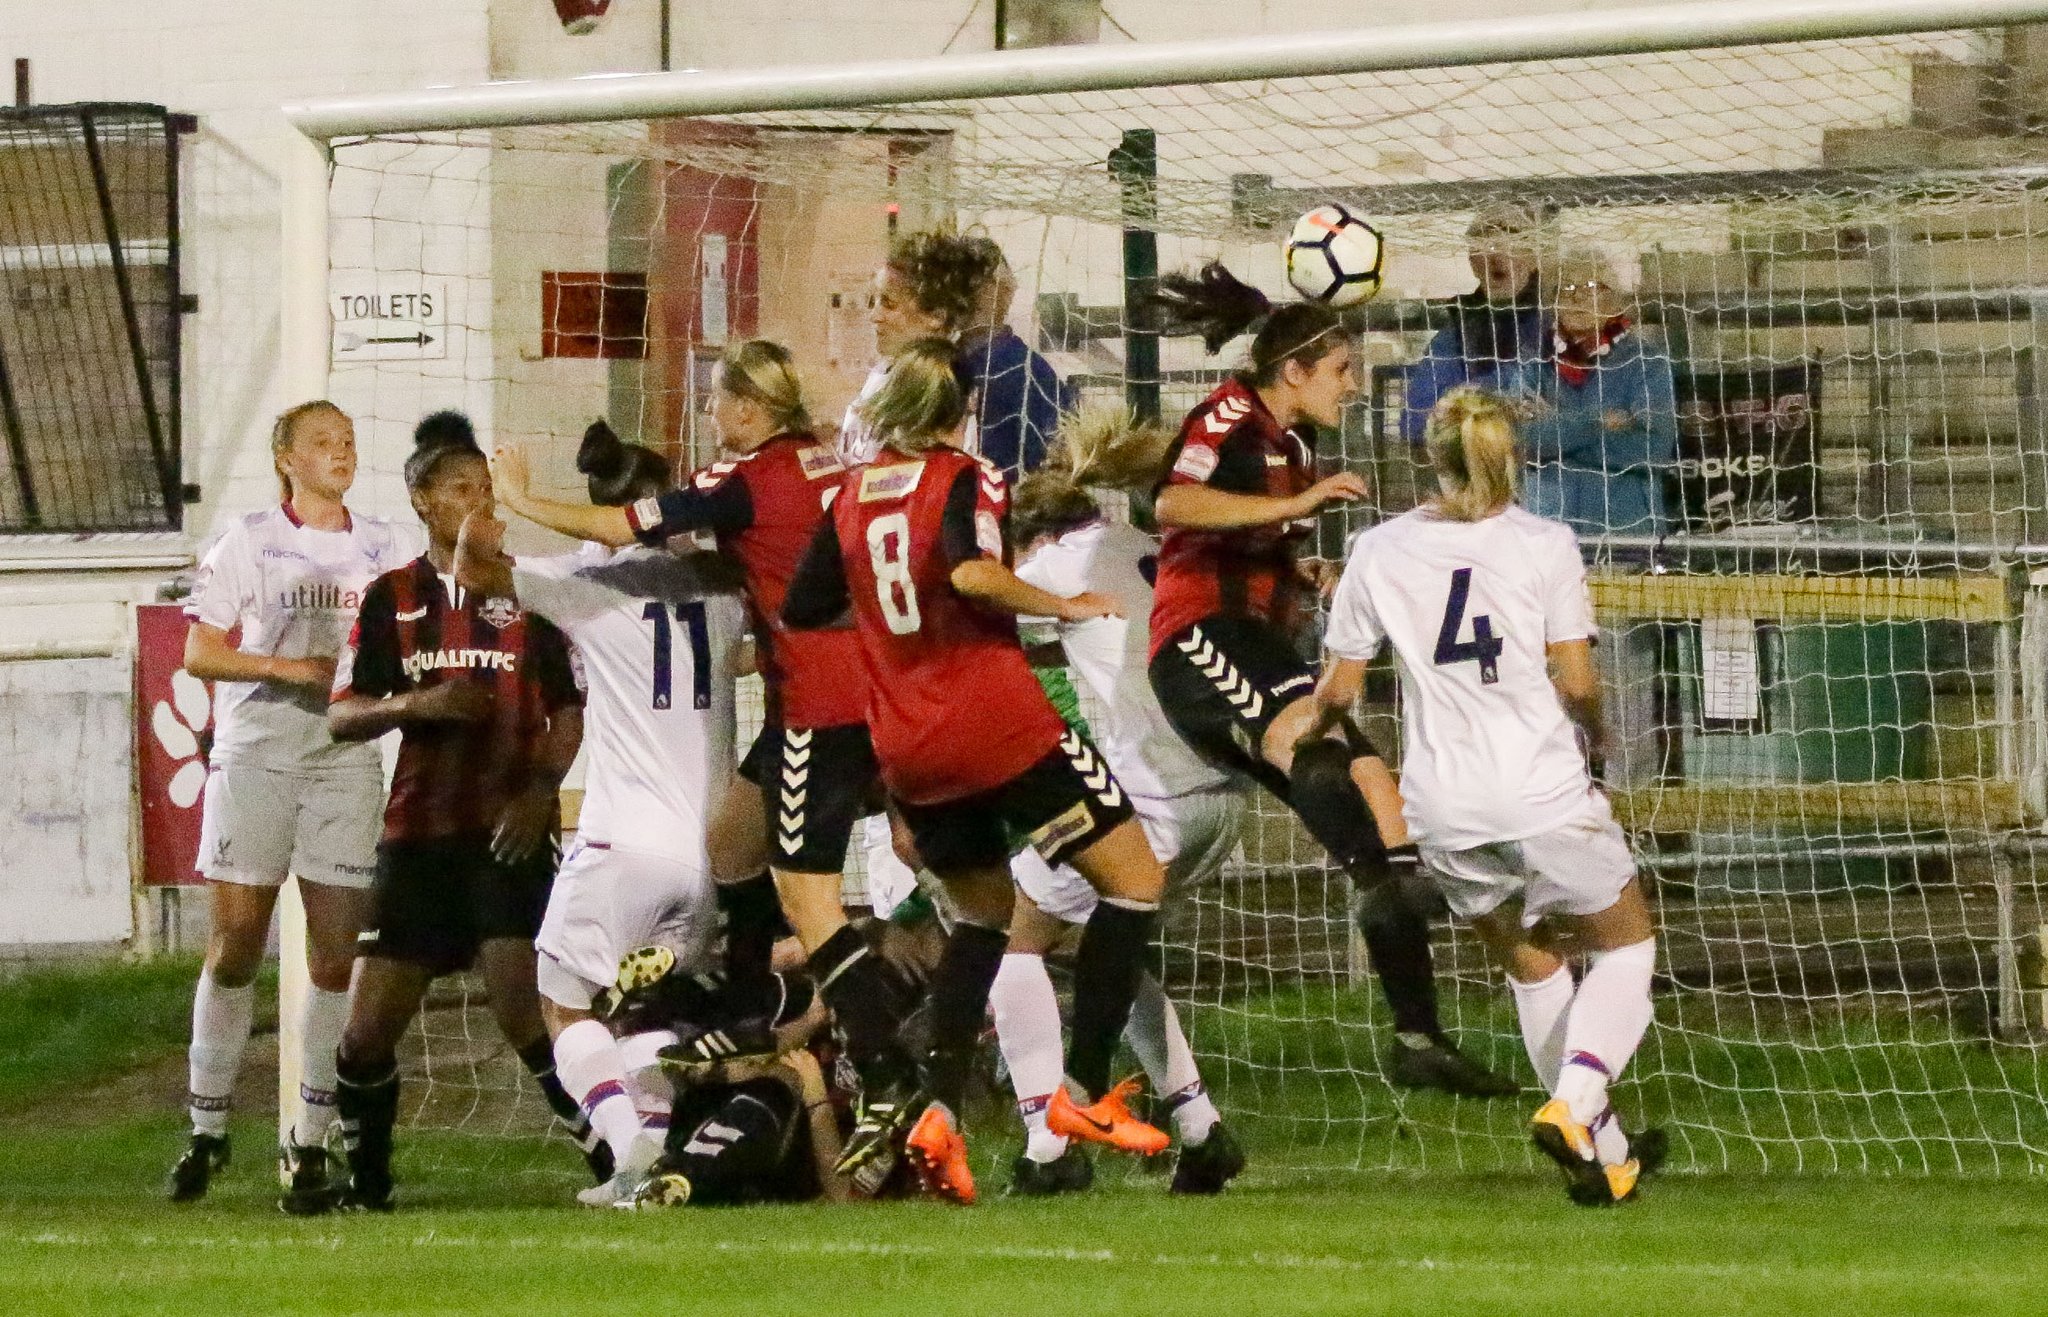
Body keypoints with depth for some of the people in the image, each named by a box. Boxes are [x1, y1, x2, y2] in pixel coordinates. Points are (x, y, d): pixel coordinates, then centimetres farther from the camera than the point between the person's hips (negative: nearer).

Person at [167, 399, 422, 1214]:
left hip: (346, 764, 2)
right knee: (235, 947, -2)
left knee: (335, 955, -4)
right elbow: (199, 652, 0)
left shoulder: (389, 549, 11)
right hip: (254, 759, -2)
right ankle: (206, 1130, 10)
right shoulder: (248, 544, 4)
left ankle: (309, 1143, 1)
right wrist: (283, 666, -13)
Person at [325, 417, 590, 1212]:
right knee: (367, 1027, 2)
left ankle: (610, 1157, -10)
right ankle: (364, 1179, 20)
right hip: (416, 836, 3)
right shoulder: (391, 600, 9)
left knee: (526, 1011, -18)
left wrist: (540, 792, -9)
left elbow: (570, 711, 7)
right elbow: (340, 718, 6)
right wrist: (414, 705, -13)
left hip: (507, 832, -3)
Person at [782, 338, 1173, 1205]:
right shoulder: (966, 480, -6)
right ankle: (1084, 1093, -7)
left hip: (905, 747, 7)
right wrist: (1066, 607, -13)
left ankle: (938, 1111, 4)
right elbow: (972, 573, -25)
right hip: (996, 725, -7)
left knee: (981, 914, 21)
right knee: (1134, 878, 1)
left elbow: (802, 609, 15)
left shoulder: (853, 496, 11)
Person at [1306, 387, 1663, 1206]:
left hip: (1443, 808, 3)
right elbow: (1576, 681, -6)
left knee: (1530, 965, 20)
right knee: (1626, 944, 14)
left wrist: (1315, 726, 30)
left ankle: (1600, 1152, 16)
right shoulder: (1543, 545, -3)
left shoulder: (1381, 551, 5)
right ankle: (1573, 1102, -11)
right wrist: (1596, 735, 15)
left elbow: (1339, 687, 8)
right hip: (1543, 792, -3)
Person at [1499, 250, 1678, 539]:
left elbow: (1653, 448, -13)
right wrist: (1596, 424, -13)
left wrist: (1555, 430, -8)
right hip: (1546, 533, 2)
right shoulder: (1533, 364, 8)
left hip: (1628, 531, -2)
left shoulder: (1645, 363, 0)